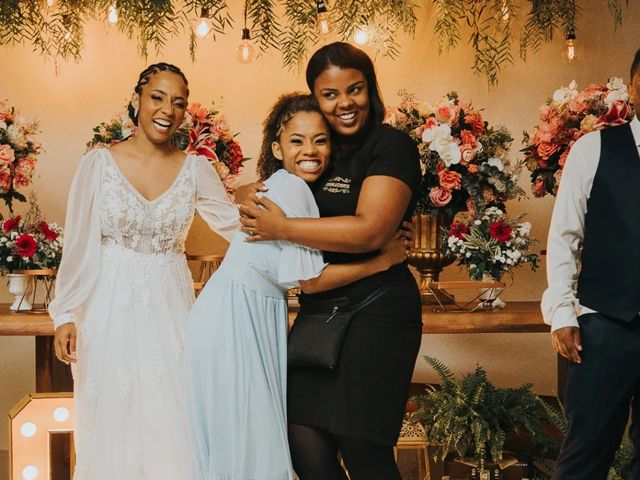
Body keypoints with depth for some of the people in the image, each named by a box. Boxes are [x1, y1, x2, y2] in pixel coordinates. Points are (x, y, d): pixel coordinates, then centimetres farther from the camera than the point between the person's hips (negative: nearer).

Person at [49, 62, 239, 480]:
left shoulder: (196, 169, 3)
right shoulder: (99, 163, -3)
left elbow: (238, 225, 3)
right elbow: (78, 245, -2)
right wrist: (65, 314, -3)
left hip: (170, 309, 2)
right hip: (111, 309, -1)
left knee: (171, 425, 4)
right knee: (114, 426, 6)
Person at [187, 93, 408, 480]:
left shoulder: (285, 186, 12)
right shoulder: (290, 187, -17)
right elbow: (310, 278, -19)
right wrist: (384, 260, -12)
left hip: (257, 314, 10)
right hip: (235, 314, -10)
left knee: (261, 431, 14)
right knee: (245, 440, -4)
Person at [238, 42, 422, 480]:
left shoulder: (391, 145, -8)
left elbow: (370, 231, -22)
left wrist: (282, 228, -16)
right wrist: (253, 199, 9)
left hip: (375, 315, -7)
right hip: (319, 313, 7)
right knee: (305, 443, 2)